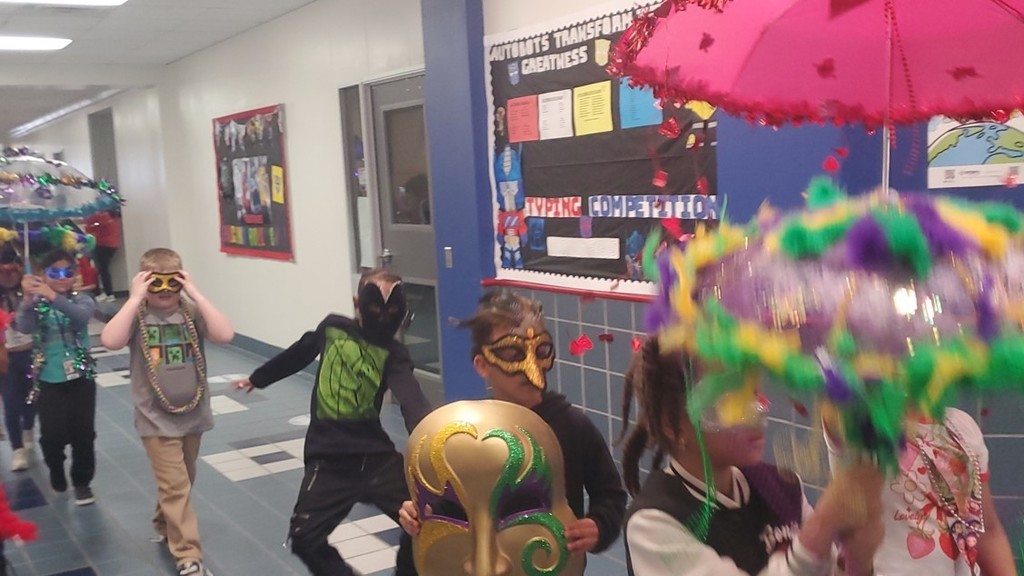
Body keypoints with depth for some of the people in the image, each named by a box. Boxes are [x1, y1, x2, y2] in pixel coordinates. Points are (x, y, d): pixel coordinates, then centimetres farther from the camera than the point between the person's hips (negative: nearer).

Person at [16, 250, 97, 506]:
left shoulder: (82, 300, -3)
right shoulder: (37, 304, -1)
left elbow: (82, 315, -26)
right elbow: (25, 327, -20)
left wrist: (54, 297, -41)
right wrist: (28, 299, -38)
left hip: (80, 377, 0)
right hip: (48, 380, 0)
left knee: (83, 432, 1)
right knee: (52, 434, -1)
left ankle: (81, 481, 20)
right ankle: (56, 471, 30)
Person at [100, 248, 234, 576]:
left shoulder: (191, 312, -6)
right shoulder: (136, 316, -9)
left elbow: (225, 335, -23)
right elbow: (111, 341, -30)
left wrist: (196, 294, -22)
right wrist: (135, 299, -26)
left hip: (193, 414, 3)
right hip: (157, 419, -3)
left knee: (183, 482, 21)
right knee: (175, 486, -6)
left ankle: (165, 524, 47)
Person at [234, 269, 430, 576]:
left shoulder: (393, 353, -7)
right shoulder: (332, 328, 2)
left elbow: (411, 398, -25)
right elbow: (298, 354, 22)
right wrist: (258, 378, 38)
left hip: (376, 456, -1)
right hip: (329, 459, 1)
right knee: (304, 537, -8)